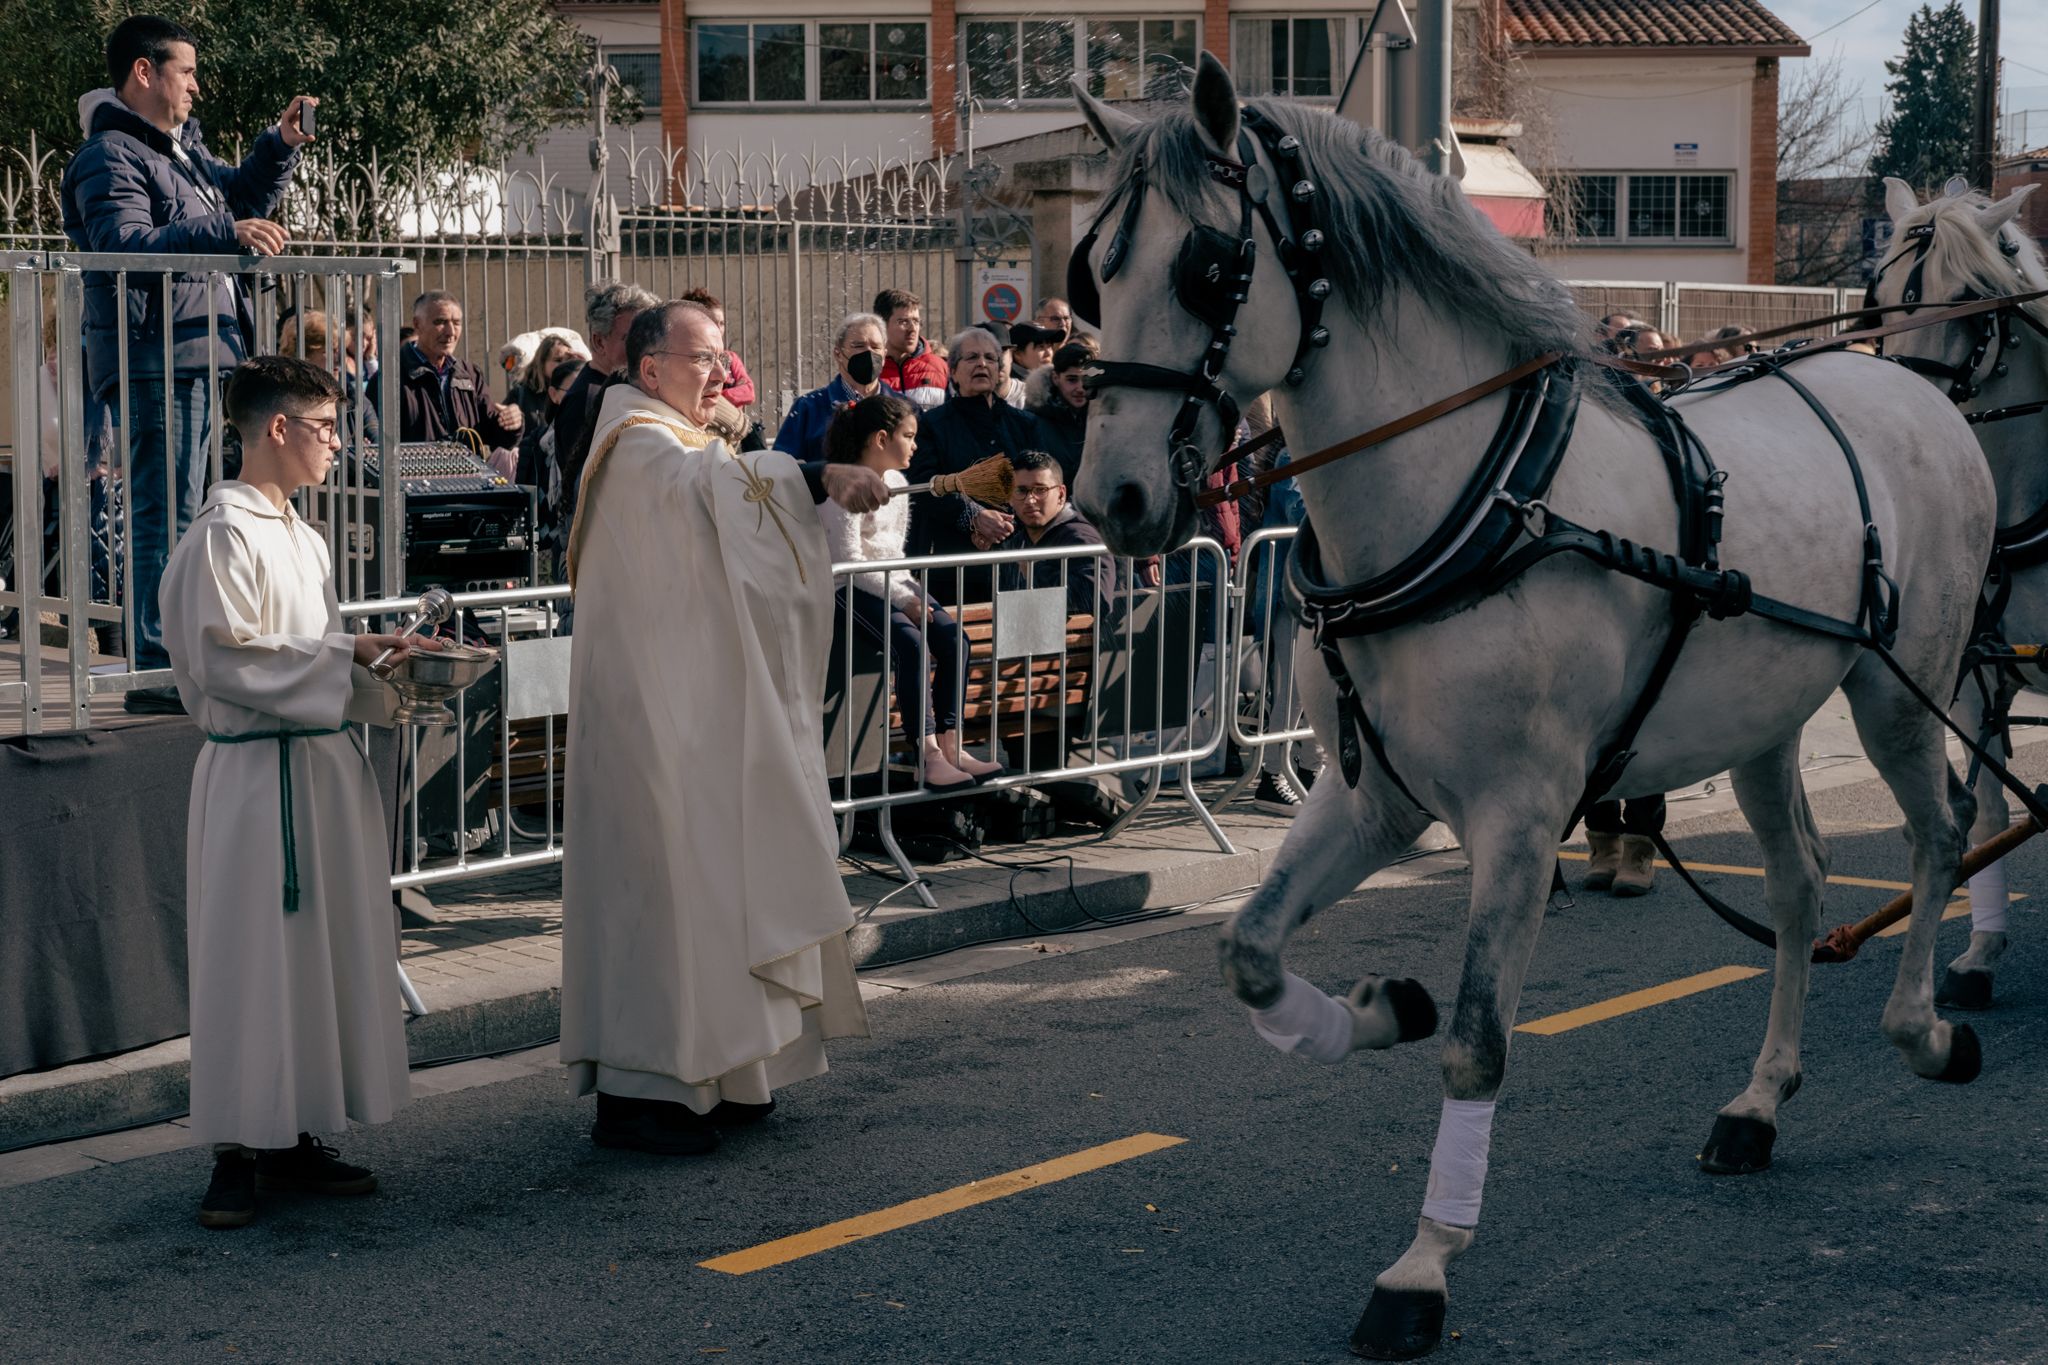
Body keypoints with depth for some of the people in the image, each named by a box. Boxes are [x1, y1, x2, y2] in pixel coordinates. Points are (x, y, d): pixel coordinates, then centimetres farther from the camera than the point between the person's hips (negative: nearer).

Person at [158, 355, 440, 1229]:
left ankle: (294, 1137, 19)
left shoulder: (302, 538, 15)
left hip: (326, 765, 9)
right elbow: (227, 659, -19)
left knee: (327, 951, 10)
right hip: (259, 774, -9)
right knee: (255, 958, -3)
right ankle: (238, 1150, 5)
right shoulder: (224, 534, -12)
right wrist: (351, 654, -16)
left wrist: (369, 656, 4)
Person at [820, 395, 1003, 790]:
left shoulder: (897, 483, 14)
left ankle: (950, 745, -17)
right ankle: (927, 754, -30)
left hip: (893, 581, 8)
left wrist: (910, 591, 4)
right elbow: (848, 560, -19)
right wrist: (903, 600, -20)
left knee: (950, 635, -15)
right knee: (910, 641, -30)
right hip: (853, 587, -8)